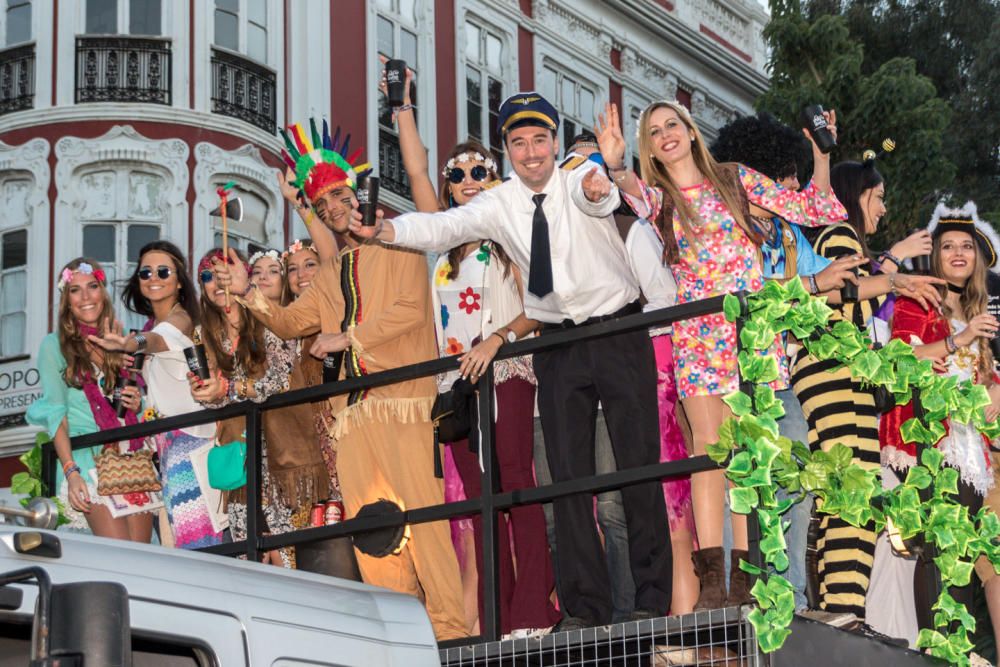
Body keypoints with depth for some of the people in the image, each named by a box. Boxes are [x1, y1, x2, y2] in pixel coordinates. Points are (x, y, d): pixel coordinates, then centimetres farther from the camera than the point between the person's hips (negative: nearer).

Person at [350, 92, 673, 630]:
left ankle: (652, 597, 4)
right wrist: (386, 231, -31)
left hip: (620, 334, -3)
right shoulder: (499, 205, 2)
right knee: (567, 474, 3)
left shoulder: (580, 179, -6)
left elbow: (599, 197, -29)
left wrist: (596, 190, -55)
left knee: (639, 463, -2)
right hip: (559, 344, 3)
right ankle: (584, 606, 8)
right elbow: (444, 226, -12)